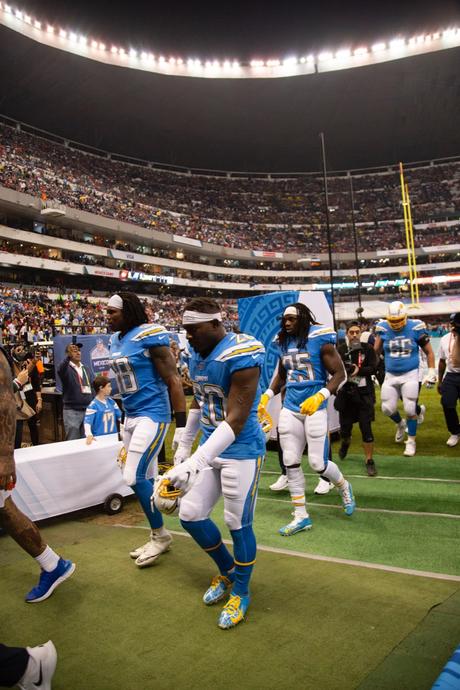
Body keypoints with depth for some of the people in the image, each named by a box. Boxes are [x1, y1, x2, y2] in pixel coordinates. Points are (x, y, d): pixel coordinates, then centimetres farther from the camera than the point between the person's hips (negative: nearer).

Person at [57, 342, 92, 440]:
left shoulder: (84, 368, 13)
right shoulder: (66, 367, -7)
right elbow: (60, 370, -32)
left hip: (87, 410, 6)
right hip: (72, 411, -6)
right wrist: (68, 357, -49)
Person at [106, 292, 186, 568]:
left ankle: (160, 535, 13)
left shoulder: (149, 335, -16)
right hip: (131, 416, 9)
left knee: (134, 477, -8)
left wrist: (181, 425, -19)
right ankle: (158, 538, 27)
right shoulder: (116, 340, 9)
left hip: (152, 416, -8)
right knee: (144, 478, 13)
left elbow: (173, 380, -16)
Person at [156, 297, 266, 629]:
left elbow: (235, 420, -26)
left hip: (241, 451, -8)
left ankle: (241, 593, 28)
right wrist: (184, 446, 23)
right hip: (210, 448, 8)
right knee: (191, 515, 10)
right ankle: (228, 571, 35)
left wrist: (195, 463, -32)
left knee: (238, 524, 3)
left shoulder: (240, 354, -23)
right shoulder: (197, 355, 4)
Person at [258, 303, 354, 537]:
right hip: (290, 409, 6)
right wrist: (266, 396, 9)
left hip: (314, 408, -5)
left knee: (317, 463, -2)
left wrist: (320, 396, -23)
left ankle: (344, 487, 32)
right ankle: (301, 516, 18)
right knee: (291, 462, 4)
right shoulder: (284, 343, 8)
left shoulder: (320, 340, -10)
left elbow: (339, 373, -10)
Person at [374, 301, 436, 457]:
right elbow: (375, 352, 1)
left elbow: (429, 352, 2)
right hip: (390, 375, 2)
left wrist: (431, 372, -1)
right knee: (387, 409, 5)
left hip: (410, 375, -2)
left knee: (410, 410, -1)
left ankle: (411, 441, 19)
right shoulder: (383, 329, -5)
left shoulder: (415, 328, -8)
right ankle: (400, 424, 40)